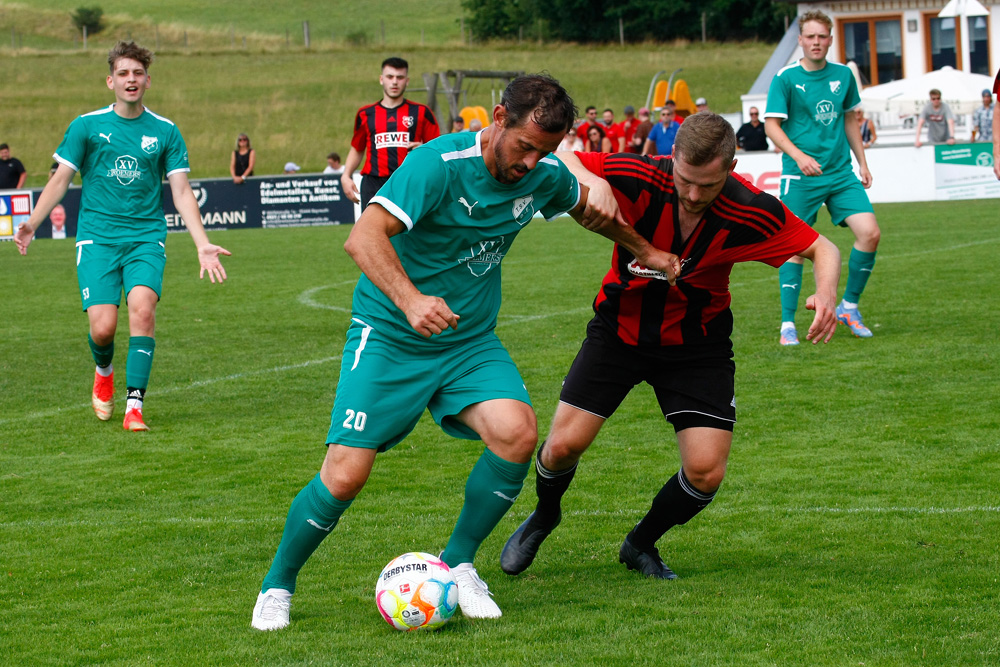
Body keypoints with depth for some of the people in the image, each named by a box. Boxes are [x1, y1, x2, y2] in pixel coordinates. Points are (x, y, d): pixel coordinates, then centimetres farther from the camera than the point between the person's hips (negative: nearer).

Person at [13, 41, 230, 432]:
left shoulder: (165, 132, 6)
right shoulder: (87, 126, 4)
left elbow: (181, 192, 6)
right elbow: (60, 180, 6)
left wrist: (203, 245, -4)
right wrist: (31, 223, -8)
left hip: (146, 239, 1)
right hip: (97, 238, 0)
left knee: (142, 308, -24)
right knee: (103, 327, -13)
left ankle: (134, 406, -19)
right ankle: (104, 372, 24)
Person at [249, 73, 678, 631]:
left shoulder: (545, 176, -3)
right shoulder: (440, 163, -23)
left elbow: (587, 206, 23)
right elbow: (364, 237, -34)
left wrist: (643, 249, 29)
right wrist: (410, 301, -48)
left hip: (471, 341, 5)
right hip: (389, 336, -5)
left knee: (517, 433, -22)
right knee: (345, 477, -12)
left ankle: (458, 563, 0)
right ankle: (278, 586, 14)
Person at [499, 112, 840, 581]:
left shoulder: (751, 213, -24)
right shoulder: (637, 180, -26)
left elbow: (822, 249, -11)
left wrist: (826, 292, -32)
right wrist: (590, 184, -40)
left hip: (698, 344, 0)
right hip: (619, 328, 0)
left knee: (705, 472, -10)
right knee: (564, 445, -8)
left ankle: (641, 545, 21)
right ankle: (544, 516, 29)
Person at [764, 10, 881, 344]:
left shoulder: (843, 75, 8)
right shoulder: (785, 78, -6)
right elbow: (771, 125, -8)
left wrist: (862, 162, 18)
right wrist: (799, 156, -21)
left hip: (841, 173, 4)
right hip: (800, 177, -4)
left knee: (870, 233, -9)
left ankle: (849, 306, 9)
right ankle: (787, 324, 5)